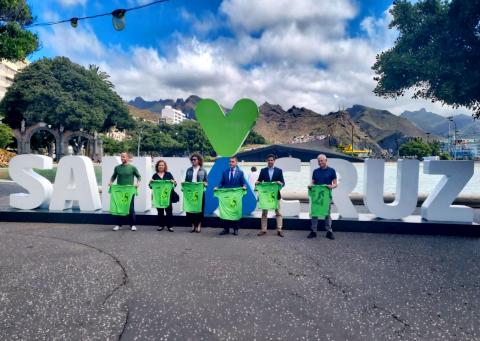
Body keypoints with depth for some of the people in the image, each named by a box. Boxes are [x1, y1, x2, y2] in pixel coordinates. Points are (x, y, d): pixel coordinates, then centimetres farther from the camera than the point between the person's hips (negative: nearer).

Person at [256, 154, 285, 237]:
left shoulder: (279, 170, 2)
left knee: (278, 212, 1)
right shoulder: (263, 170, 5)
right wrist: (257, 182, -17)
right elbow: (259, 181, 5)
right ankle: (263, 230, 13)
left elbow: (283, 182, -1)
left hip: (276, 194, -1)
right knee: (264, 212, 6)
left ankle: (279, 230, 6)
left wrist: (280, 183, -23)